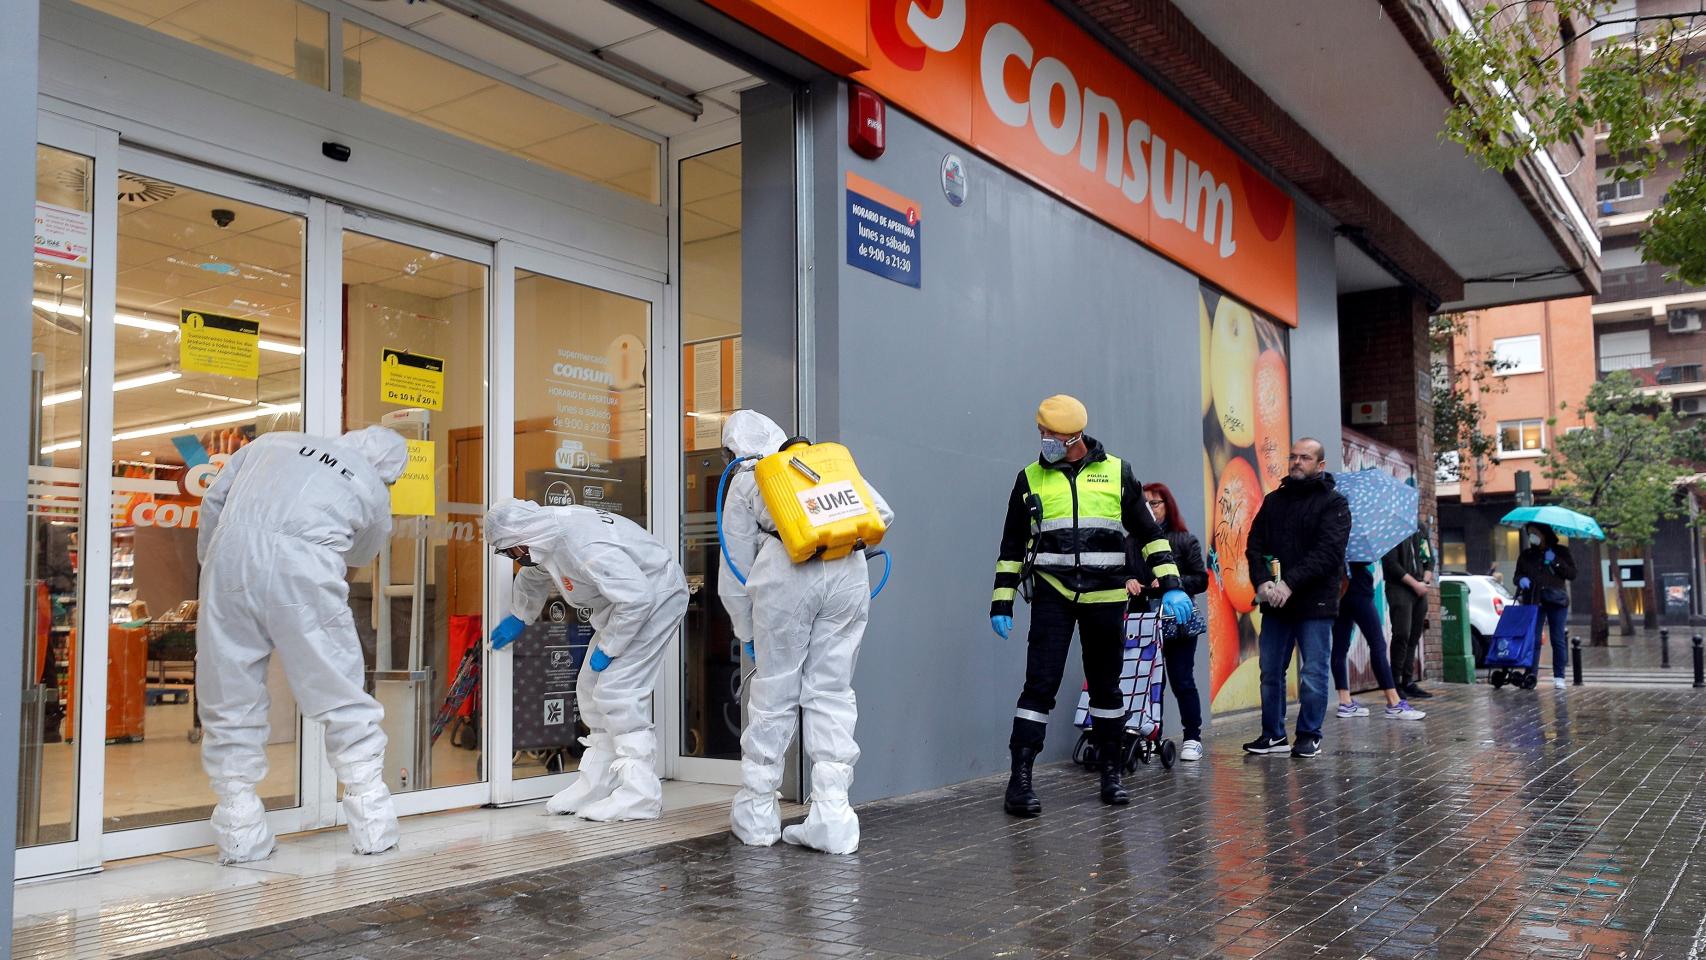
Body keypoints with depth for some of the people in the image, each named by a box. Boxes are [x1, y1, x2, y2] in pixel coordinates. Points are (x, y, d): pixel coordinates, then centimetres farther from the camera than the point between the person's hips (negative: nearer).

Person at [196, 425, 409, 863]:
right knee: (343, 699, 9)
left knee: (230, 699, 11)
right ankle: (371, 827, 13)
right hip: (303, 570, -2)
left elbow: (214, 499, 23)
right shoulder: (374, 493, 18)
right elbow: (359, 556, 29)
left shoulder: (273, 442, 24)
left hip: (230, 553, 2)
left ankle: (239, 835, 13)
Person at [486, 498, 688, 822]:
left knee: (617, 691, -16)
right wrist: (517, 618, 35)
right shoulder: (546, 539, -3)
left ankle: (640, 795, -10)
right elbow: (532, 577, 22)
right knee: (592, 688, 10)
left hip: (656, 597, -10)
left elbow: (637, 598, -33)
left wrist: (607, 648, -22)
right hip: (624, 598, 10)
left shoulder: (585, 546, -34)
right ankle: (597, 786, 17)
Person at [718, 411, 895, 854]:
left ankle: (756, 814, 19)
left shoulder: (744, 482, 18)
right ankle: (832, 820, 6)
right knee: (832, 692, 9)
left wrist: (745, 633, 28)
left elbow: (735, 567, 18)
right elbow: (882, 513, 17)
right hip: (849, 573, 2)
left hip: (786, 573, -2)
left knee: (774, 693, 10)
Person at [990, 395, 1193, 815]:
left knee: (1106, 686, 11)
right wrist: (1001, 603, 6)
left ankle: (1111, 773, 25)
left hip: (1105, 597, 1)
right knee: (1040, 684, -8)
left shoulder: (1117, 473, 5)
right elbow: (1012, 546, 10)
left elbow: (1149, 533, 8)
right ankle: (1019, 779, -4)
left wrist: (1170, 585, -1)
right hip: (1052, 596, -1)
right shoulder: (1031, 479, 5)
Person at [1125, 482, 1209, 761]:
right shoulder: (1130, 542, 7)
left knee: (1181, 681, 0)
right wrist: (1126, 582, -17)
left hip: (1178, 623, -1)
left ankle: (1192, 738, 11)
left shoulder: (1184, 541, 5)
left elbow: (1201, 580, 1)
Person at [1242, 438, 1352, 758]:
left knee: (1313, 674, 1)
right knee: (1270, 671, 8)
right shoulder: (1273, 500, 14)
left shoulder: (1334, 503, -1)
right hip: (1275, 602, 5)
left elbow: (1328, 552, -13)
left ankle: (1309, 736, 13)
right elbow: (1254, 545, 6)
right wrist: (1262, 581, -13)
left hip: (1315, 603, -5)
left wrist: (1290, 583, -21)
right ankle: (1273, 735, 19)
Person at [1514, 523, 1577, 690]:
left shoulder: (1561, 552, 8)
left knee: (1557, 639, -1)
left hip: (1556, 600, -1)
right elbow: (1517, 575, 17)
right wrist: (1521, 580, -6)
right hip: (1533, 601, 2)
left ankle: (1559, 677, 5)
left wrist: (1554, 562, -9)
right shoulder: (1526, 555, 15)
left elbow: (1572, 574, 2)